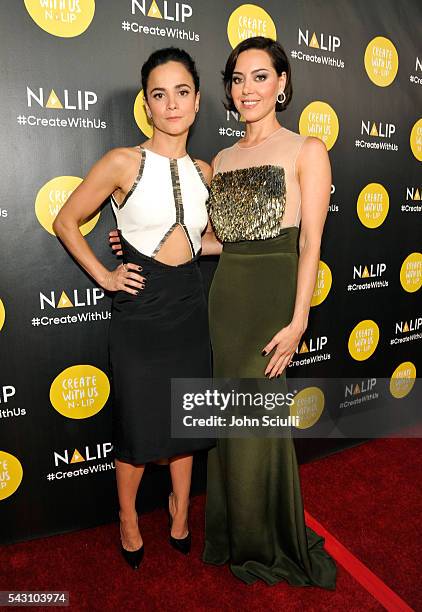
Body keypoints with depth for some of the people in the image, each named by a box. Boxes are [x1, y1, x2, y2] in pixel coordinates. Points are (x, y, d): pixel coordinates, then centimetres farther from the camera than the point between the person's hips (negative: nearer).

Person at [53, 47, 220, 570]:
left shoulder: (203, 171, 5)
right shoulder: (124, 163, -10)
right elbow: (66, 221, -3)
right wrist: (104, 276, -7)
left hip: (189, 305, 5)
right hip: (138, 308, -4)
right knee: (138, 424, 9)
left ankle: (180, 505, 43)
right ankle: (128, 517, 37)